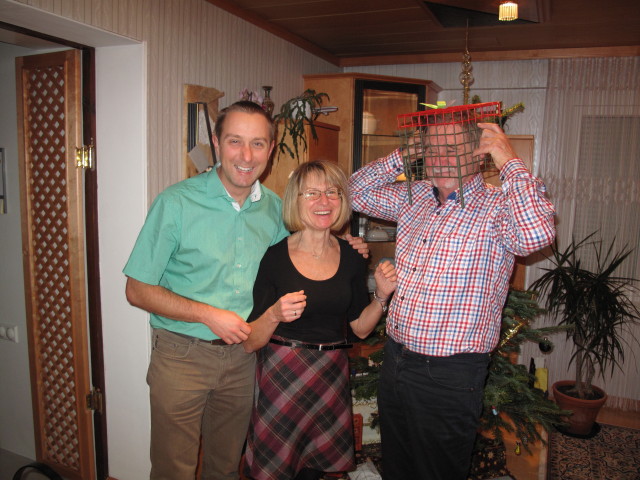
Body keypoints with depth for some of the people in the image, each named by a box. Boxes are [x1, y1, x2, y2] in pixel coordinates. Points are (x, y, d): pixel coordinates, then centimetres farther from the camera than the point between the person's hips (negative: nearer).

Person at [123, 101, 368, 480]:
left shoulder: (275, 208, 0)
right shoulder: (176, 203, -13)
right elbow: (138, 290, -10)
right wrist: (209, 315, -20)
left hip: (243, 356, 4)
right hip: (182, 355, -3)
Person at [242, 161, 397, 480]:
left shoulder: (351, 257, 0)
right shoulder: (274, 256, -12)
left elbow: (360, 328, 8)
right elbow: (249, 343, -11)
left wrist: (381, 296, -7)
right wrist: (275, 314, -29)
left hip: (332, 379, 4)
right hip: (281, 378, -3)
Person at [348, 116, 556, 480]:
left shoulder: (497, 208, -13)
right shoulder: (415, 197, 6)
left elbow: (537, 234, -33)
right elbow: (358, 193, 15)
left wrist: (510, 162, -23)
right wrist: (401, 156, 2)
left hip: (449, 376, -6)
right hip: (395, 359, 7)